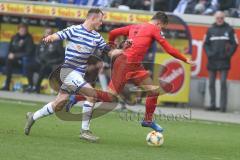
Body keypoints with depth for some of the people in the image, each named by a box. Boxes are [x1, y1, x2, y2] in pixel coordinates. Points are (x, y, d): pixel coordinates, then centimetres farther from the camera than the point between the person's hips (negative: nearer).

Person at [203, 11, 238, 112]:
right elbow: (206, 44, 12)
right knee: (211, 84, 6)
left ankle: (223, 106, -10)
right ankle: (212, 104, 13)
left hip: (224, 61, -3)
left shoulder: (229, 30, 4)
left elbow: (234, 44, 3)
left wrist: (228, 54, -9)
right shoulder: (210, 30, 11)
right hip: (212, 61, 3)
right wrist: (209, 53, -4)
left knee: (223, 83, -9)